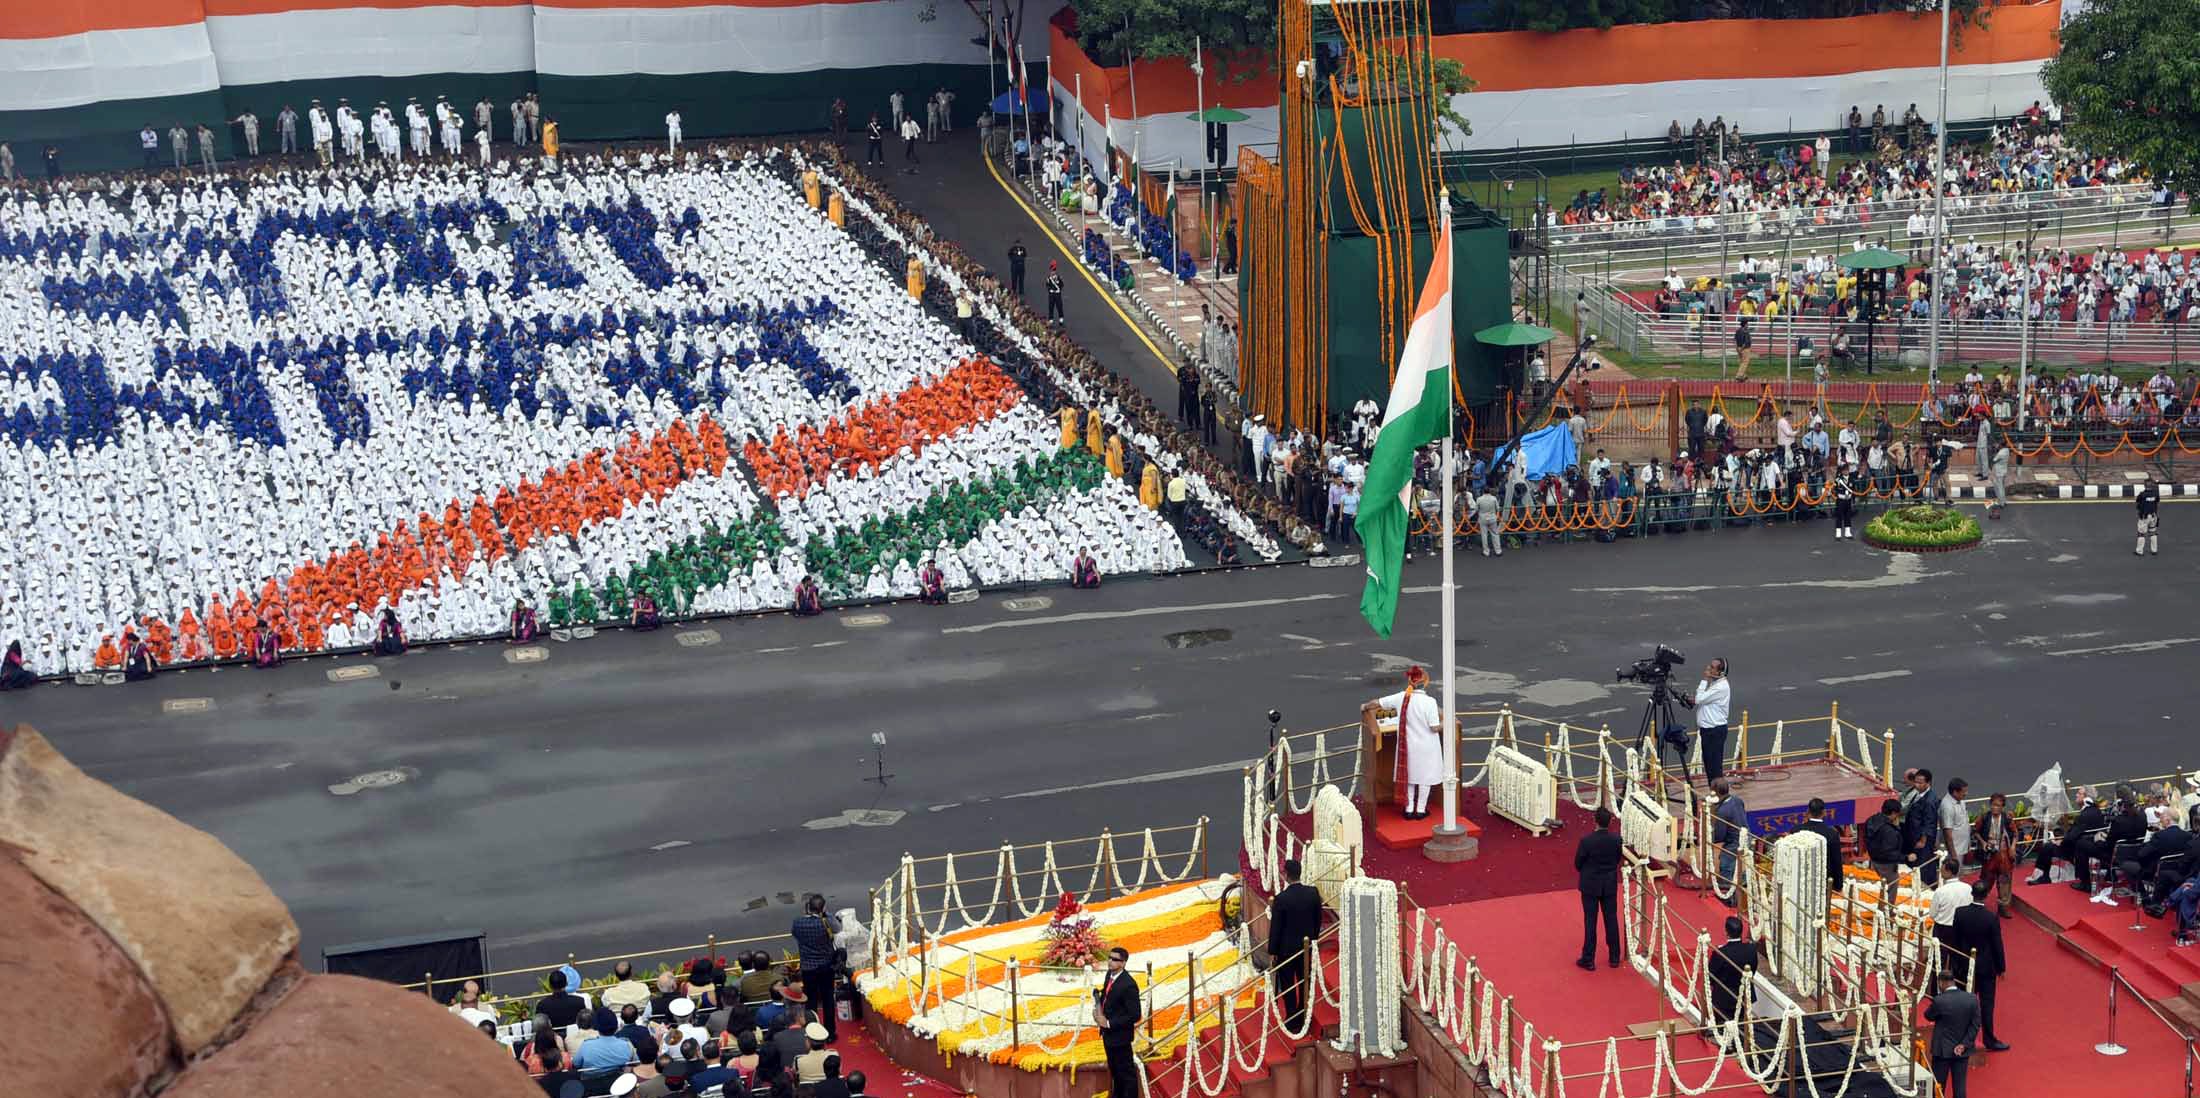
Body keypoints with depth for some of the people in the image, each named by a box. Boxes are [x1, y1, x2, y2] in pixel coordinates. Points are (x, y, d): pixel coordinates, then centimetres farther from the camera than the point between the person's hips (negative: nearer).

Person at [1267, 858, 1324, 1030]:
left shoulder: (1281, 898, -21)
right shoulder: (1313, 893, -9)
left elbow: (1275, 927, -14)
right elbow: (1318, 920, 3)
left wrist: (1272, 952, -4)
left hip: (1286, 948, -4)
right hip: (1307, 945, 4)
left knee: (1287, 986, 9)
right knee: (1305, 984, 16)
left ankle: (1291, 1021, 14)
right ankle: (1303, 1019, 26)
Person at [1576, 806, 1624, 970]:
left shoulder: (1587, 840, -22)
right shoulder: (1616, 840, -13)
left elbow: (1578, 863, -10)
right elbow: (1617, 859, 2)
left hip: (1590, 885, -3)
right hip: (1610, 885, 3)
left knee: (1590, 922, 6)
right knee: (1611, 920, 14)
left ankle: (1588, 960, 11)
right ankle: (1614, 957, 24)